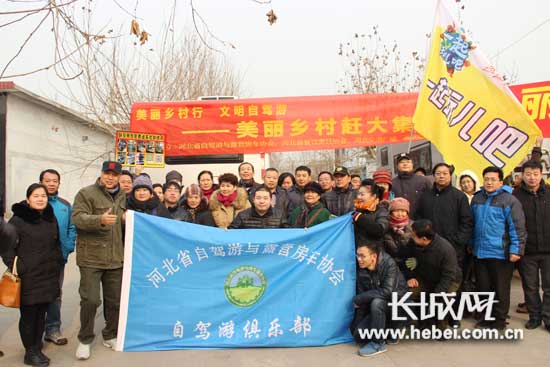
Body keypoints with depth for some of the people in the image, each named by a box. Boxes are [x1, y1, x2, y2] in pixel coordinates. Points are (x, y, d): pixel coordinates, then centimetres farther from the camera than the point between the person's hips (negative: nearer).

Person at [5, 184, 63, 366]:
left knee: (41, 314, 12)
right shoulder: (18, 219, -7)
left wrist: (58, 265, 14)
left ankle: (37, 348, 26)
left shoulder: (51, 218, 10)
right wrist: (14, 268, -13)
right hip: (28, 277, -5)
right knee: (28, 315, 3)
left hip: (49, 276, 5)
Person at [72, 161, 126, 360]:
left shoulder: (123, 197, 12)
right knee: (90, 299, -3)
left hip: (116, 258, 5)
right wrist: (100, 219, -33)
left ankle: (110, 336, 31)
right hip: (91, 258, -5)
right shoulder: (86, 193, -5)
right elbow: (78, 217, -18)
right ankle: (85, 340, 18)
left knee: (115, 300, 13)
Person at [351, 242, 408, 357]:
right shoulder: (361, 270, -8)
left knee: (377, 302, -36)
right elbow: (360, 294, -5)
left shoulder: (389, 264, -25)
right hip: (379, 308, 6)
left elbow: (388, 292, -34)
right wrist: (356, 323, -9)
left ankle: (378, 343, -17)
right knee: (358, 334, -9)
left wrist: (358, 299, -26)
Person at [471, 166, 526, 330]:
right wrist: (471, 243, 17)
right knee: (482, 287, 15)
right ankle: (486, 317, 31)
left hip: (500, 253, -5)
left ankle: (499, 319, 23)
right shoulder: (477, 198, 9)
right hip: (479, 253, 6)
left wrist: (516, 250, -15)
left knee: (500, 289, 8)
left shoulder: (509, 200, -9)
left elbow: (517, 227, -12)